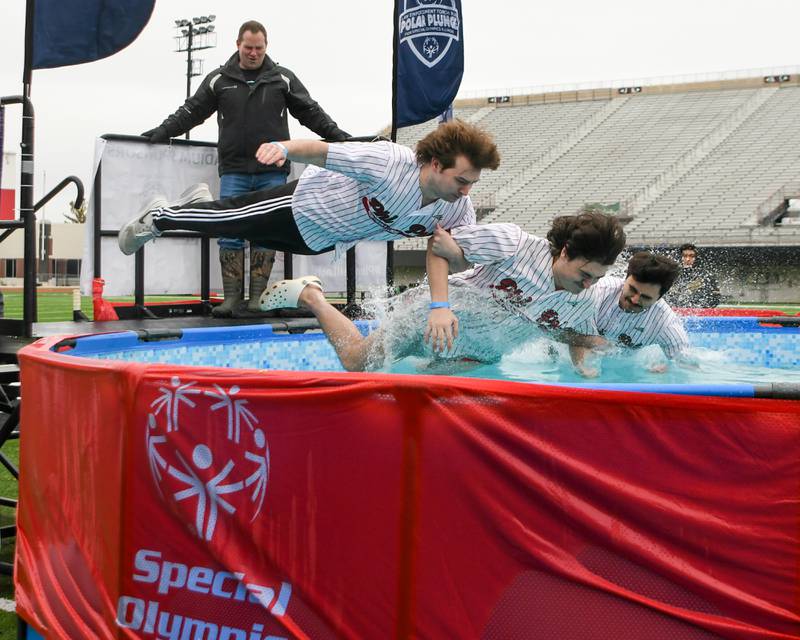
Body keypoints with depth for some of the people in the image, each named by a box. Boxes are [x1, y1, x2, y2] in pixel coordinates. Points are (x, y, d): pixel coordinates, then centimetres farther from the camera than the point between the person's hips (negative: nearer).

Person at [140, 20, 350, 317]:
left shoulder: (283, 79, 9)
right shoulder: (219, 80, 10)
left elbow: (310, 112, 12)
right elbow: (192, 111, 12)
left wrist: (335, 133, 4)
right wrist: (163, 131, 4)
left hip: (271, 172, 0)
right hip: (233, 172, 1)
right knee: (230, 234, -5)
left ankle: (257, 297, 3)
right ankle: (231, 298, -2)